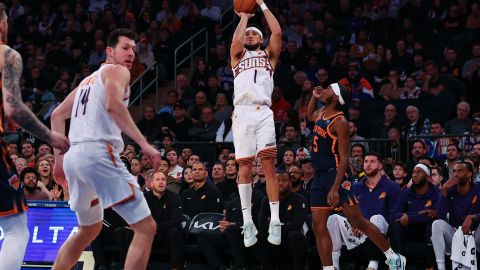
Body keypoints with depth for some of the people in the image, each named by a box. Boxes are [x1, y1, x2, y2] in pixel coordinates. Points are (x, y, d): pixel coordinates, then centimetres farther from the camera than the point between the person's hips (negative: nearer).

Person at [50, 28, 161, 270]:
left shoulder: (89, 79, 28)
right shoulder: (117, 71, 2)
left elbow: (57, 116, 30)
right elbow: (113, 104, -19)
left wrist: (59, 159, 28)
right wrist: (143, 144, -22)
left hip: (74, 156, 9)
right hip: (98, 154, -9)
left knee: (89, 229, 30)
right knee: (146, 228, -8)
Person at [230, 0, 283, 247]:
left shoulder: (268, 55, 21)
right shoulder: (237, 55, 22)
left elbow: (277, 33, 6)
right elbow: (236, 39, 0)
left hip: (264, 113, -1)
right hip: (242, 113, 1)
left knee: (268, 164, -11)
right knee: (244, 167, -2)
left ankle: (275, 220, -13)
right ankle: (247, 222, 0)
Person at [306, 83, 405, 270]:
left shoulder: (340, 122, -15)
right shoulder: (322, 113, 10)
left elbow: (344, 158, -19)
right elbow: (310, 116, 37)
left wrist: (335, 188, -26)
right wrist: (314, 97, 17)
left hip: (335, 175, -9)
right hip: (319, 177, 9)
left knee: (357, 221, -5)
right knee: (318, 225, 3)